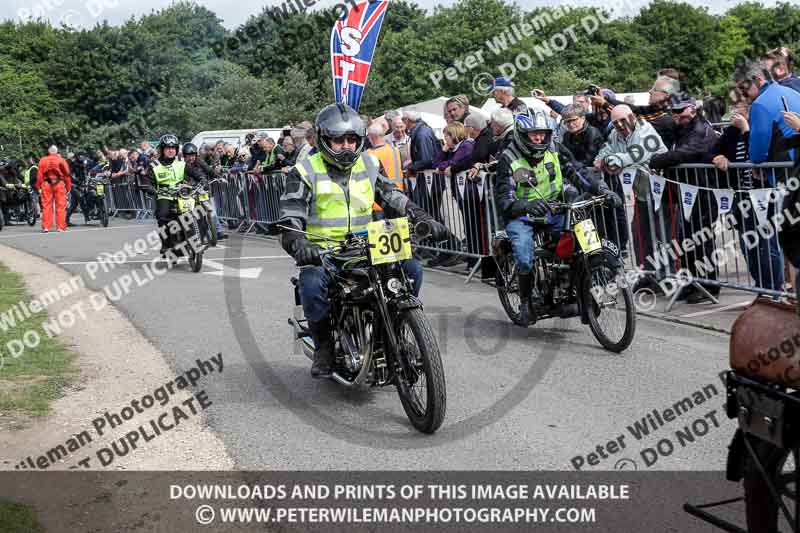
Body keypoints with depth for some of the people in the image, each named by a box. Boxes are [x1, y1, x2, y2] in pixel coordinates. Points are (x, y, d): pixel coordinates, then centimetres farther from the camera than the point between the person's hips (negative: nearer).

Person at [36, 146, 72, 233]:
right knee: (60, 206, 2)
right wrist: (68, 187, 7)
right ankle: (61, 227, 1)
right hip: (59, 183, -1)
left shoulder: (42, 160, 7)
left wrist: (38, 187, 6)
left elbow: (40, 174, 3)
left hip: (46, 184, 1)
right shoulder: (61, 160, 4)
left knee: (46, 205, 4)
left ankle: (46, 227, 1)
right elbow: (67, 174, 2)